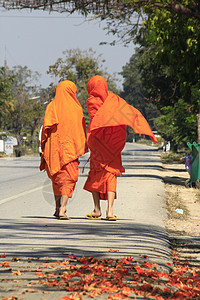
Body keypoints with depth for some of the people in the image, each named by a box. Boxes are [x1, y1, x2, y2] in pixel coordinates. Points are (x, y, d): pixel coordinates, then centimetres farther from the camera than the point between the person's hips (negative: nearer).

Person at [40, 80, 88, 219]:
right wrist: (82, 148, 8)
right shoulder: (76, 108, -1)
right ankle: (62, 210, -16)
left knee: (57, 177, 20)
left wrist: (44, 148, 3)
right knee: (68, 178, -1)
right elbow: (81, 130, 0)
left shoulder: (51, 107, 2)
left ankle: (57, 208, 24)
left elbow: (46, 129, -3)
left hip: (53, 146, 3)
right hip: (69, 148, -3)